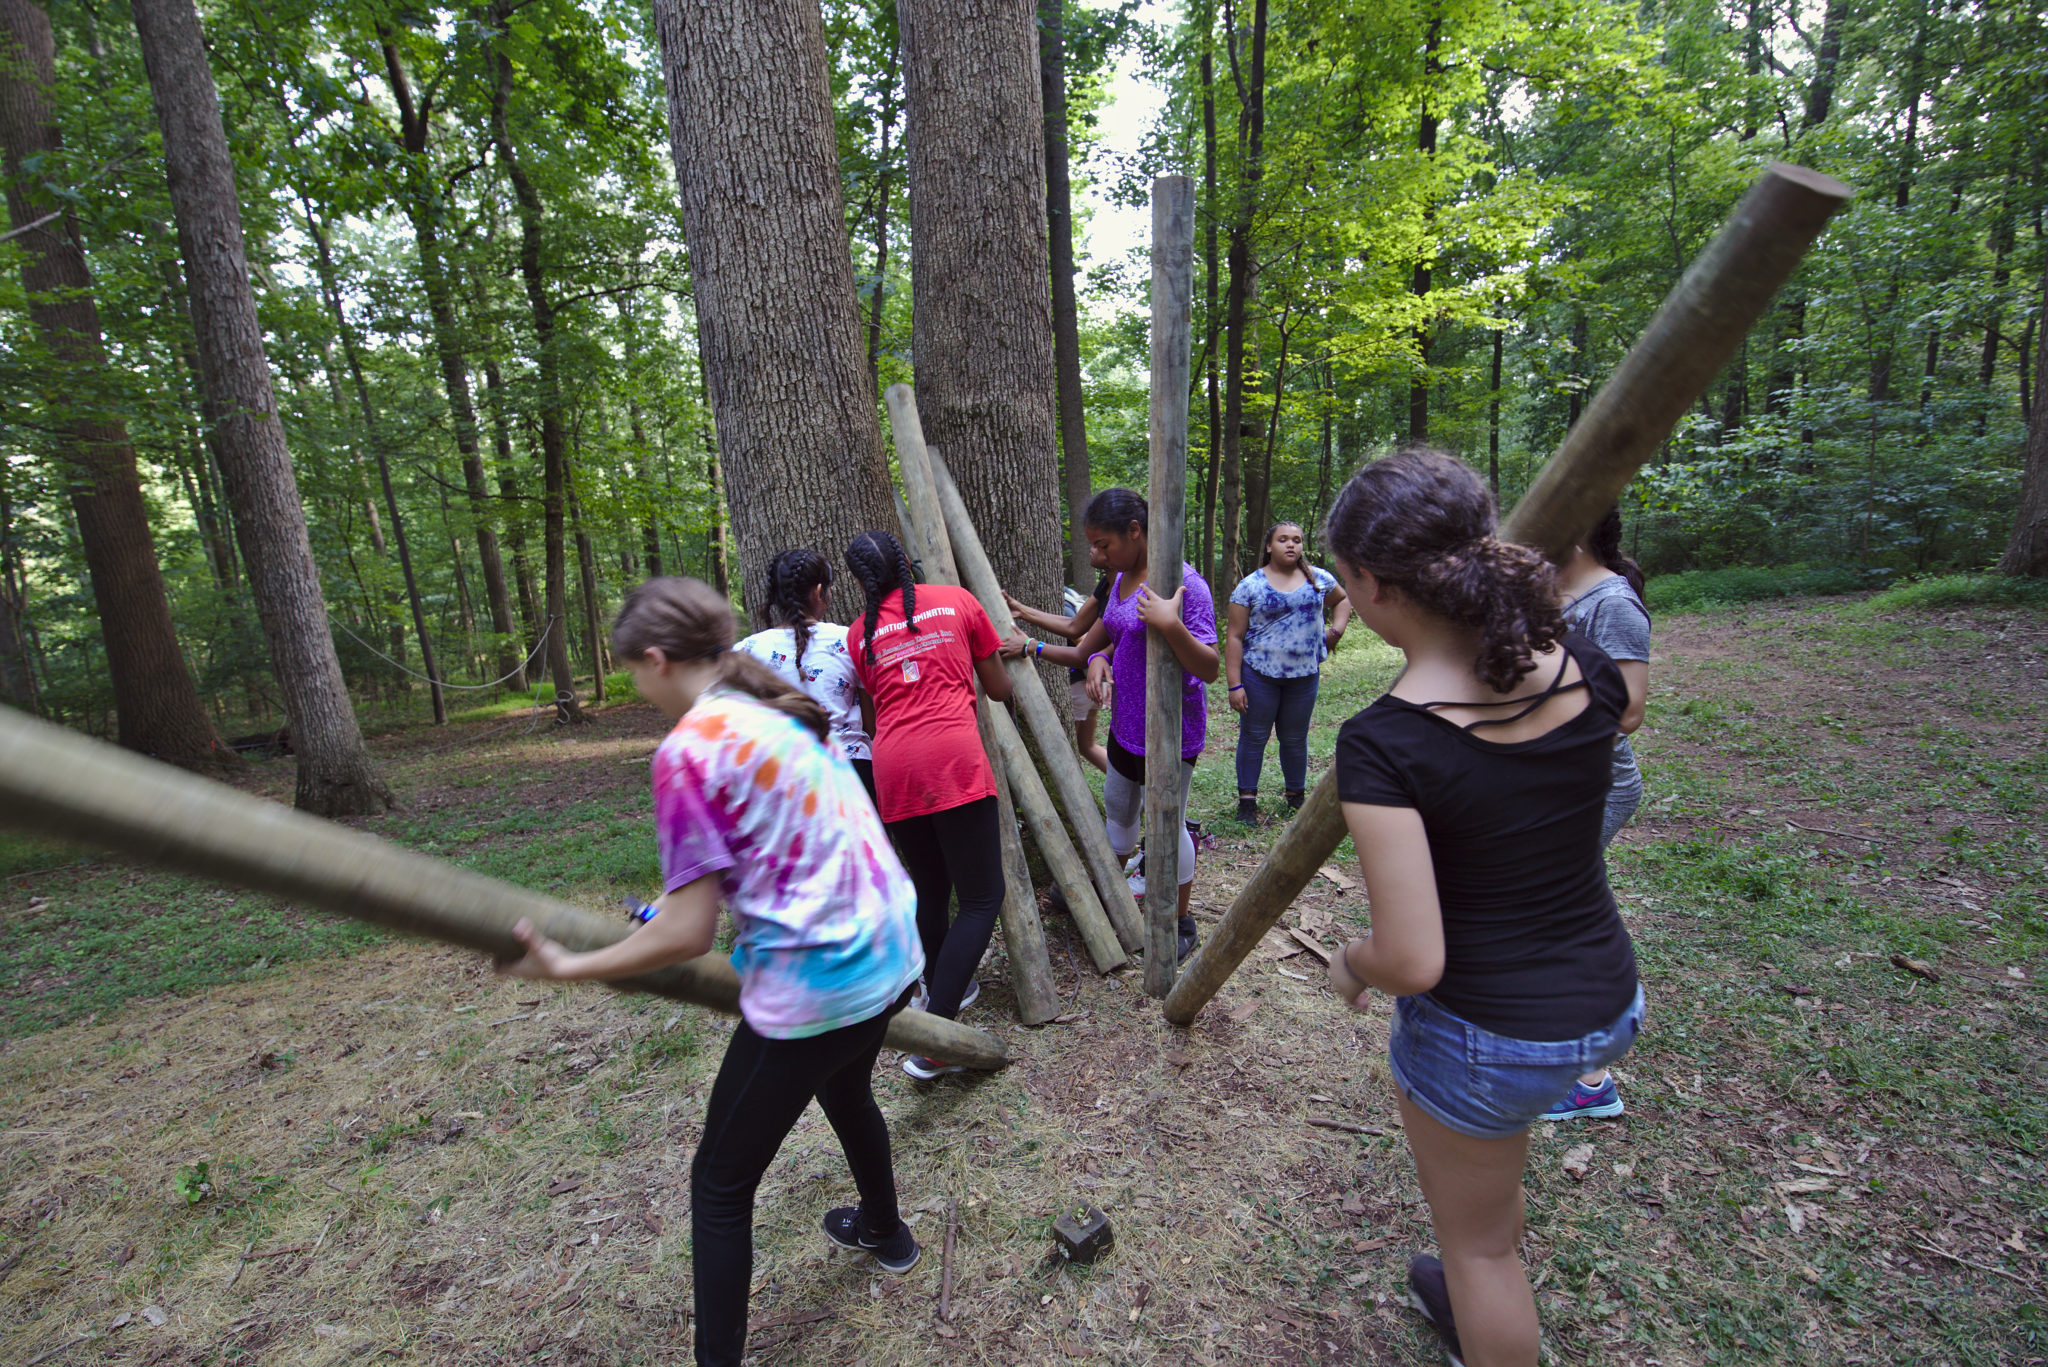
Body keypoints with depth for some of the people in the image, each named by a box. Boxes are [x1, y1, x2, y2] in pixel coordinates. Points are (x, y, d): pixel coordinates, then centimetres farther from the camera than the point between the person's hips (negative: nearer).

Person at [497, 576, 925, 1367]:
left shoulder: (688, 751, -16)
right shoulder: (781, 712, 8)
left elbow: (690, 933, -15)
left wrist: (568, 967, -2)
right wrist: (670, 905, 28)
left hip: (812, 987, -9)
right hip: (890, 952, 9)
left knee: (721, 1184, 14)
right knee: (843, 1088, 37)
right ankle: (884, 1231, 62)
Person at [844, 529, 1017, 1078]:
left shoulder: (860, 633, 15)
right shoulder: (957, 601, 10)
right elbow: (1000, 691, 13)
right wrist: (1011, 652, 34)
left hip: (893, 769, 4)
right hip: (955, 761, -4)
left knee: (928, 892, 21)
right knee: (982, 897, 1)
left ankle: (940, 990, 39)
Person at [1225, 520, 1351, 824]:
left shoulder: (1318, 578, 4)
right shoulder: (1250, 586, -6)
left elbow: (1342, 600, 25)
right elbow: (1235, 638, -6)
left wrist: (1336, 629, 5)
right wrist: (1234, 685, -11)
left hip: (1304, 675, 3)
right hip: (1259, 674, -3)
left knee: (1295, 739, 15)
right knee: (1253, 736, 4)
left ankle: (1296, 796, 32)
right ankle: (1247, 800, 15)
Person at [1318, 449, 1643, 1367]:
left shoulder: (1383, 744, -30)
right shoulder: (1587, 672, -12)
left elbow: (1412, 961, -27)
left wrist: (1352, 965, -6)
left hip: (1485, 1036, -7)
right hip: (1611, 1002, 7)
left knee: (1476, 1241, 22)